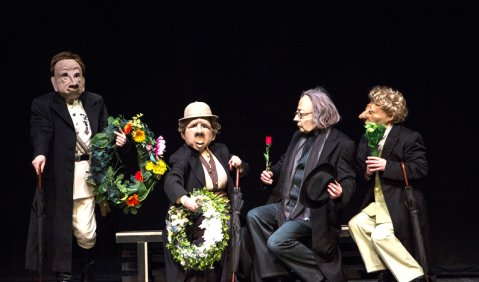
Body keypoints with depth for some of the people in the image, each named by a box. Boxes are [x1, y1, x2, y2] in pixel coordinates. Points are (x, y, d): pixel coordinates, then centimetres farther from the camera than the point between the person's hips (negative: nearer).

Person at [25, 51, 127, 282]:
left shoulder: (96, 102, 11)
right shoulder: (43, 105, -2)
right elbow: (41, 132, -19)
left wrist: (116, 140, -9)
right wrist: (40, 154, -37)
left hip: (86, 176, 3)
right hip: (58, 178, -3)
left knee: (86, 233, 6)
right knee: (59, 228, 2)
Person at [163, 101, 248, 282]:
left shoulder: (221, 150, 11)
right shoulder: (181, 157, -8)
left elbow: (243, 171, 26)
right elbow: (171, 181, -27)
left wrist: (239, 165, 1)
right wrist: (184, 199, -47)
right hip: (195, 221, -5)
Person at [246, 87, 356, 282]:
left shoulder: (341, 143, -12)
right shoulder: (299, 136, 11)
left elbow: (348, 180, -13)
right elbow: (285, 163, 25)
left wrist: (341, 192, -36)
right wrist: (272, 174, 4)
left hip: (312, 212, -8)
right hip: (288, 205, 8)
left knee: (277, 242, -24)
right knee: (254, 216, -10)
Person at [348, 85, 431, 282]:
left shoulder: (409, 138, -11)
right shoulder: (367, 138, 11)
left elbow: (420, 169, -18)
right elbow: (360, 168, 16)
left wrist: (387, 166, -24)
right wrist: (365, 173, -9)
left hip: (399, 202, -7)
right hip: (378, 201, 8)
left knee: (381, 235, -24)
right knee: (356, 224, -14)